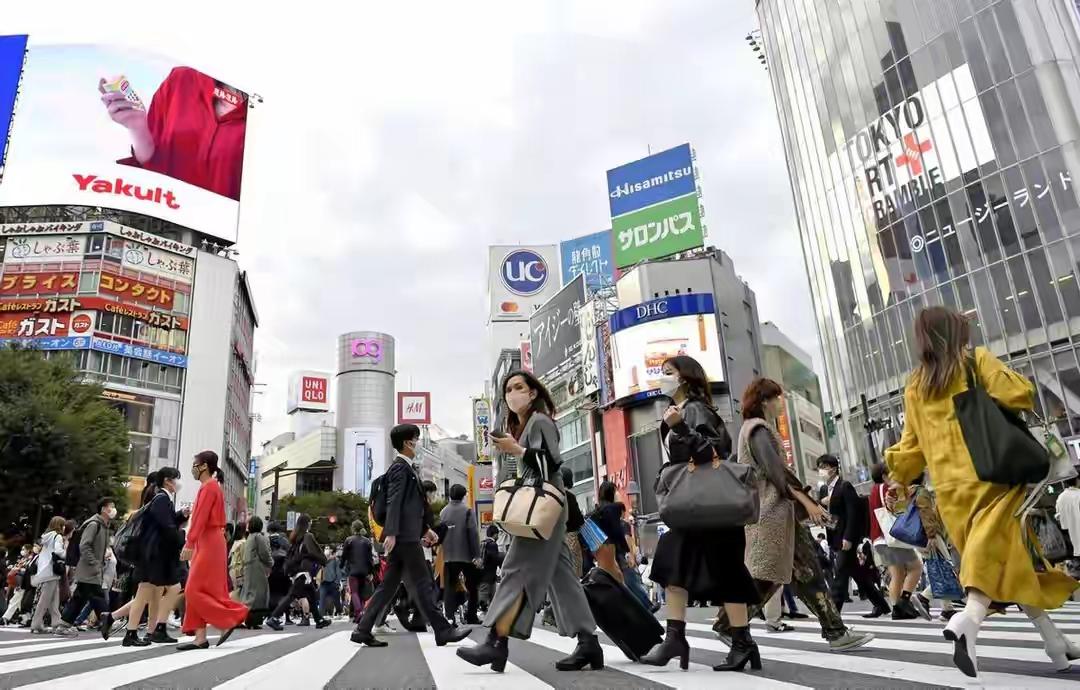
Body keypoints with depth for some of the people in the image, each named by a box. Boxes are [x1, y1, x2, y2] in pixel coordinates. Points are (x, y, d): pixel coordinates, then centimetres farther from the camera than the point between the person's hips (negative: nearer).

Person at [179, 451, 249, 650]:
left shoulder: (209, 486, -11)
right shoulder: (211, 487, 18)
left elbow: (201, 518, -20)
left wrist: (189, 544, -25)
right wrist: (193, 544, 18)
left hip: (208, 544, -10)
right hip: (207, 543, 10)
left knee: (196, 591, -8)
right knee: (196, 591, 7)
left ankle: (228, 621, -1)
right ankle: (200, 638, 7)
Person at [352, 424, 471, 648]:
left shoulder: (405, 468, 21)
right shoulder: (400, 468, -9)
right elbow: (394, 502, -19)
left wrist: (425, 529, 24)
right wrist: (391, 533, -27)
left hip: (406, 535, 10)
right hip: (404, 536, -10)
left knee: (389, 585, 10)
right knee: (422, 584, -6)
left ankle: (363, 629, 12)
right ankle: (443, 631, -1)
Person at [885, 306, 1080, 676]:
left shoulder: (914, 386, 13)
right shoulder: (975, 360, 1)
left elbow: (911, 443, 16)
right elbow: (1020, 394, -10)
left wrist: (898, 477, 29)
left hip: (950, 488, 5)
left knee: (1010, 559, 11)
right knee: (997, 553, -11)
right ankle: (969, 618, -33)